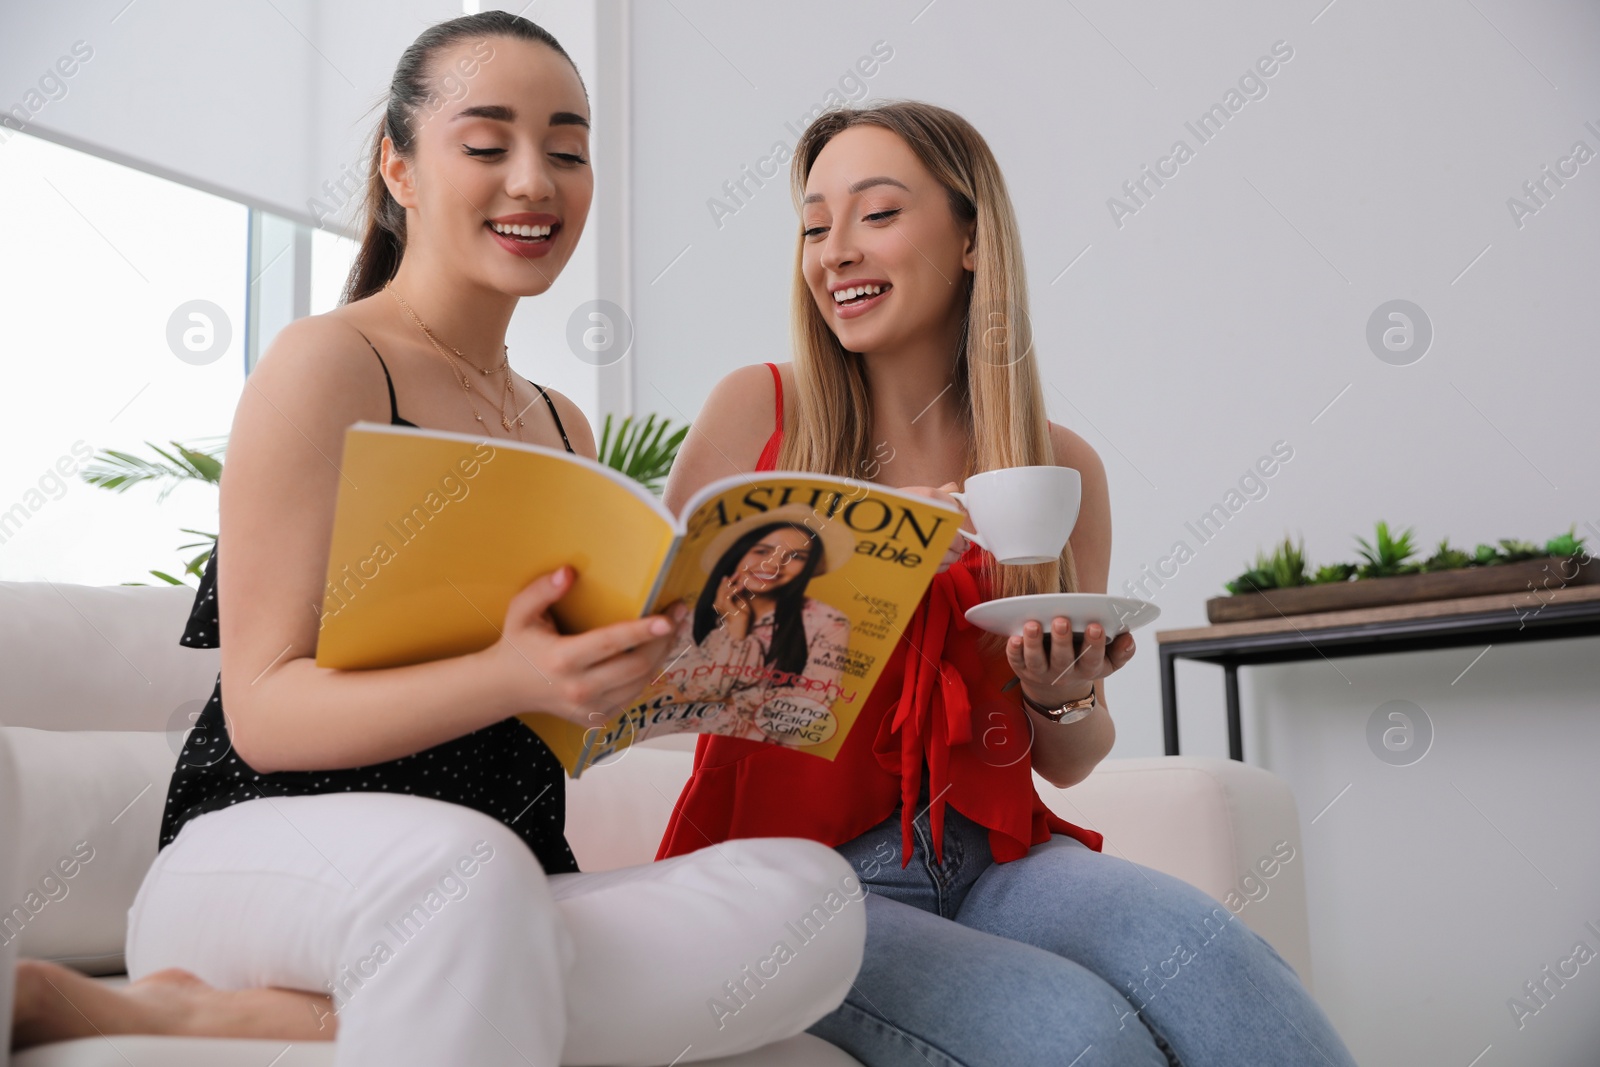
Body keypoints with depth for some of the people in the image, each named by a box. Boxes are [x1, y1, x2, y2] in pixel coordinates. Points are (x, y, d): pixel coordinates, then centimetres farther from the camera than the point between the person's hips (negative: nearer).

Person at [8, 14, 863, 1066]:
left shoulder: (563, 424, 19)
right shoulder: (327, 363, -2)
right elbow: (266, 713, -10)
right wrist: (510, 678, -27)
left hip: (507, 895, 8)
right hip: (267, 854, -8)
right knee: (465, 859, -44)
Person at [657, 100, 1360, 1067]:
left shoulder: (1062, 468, 5)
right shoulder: (757, 410, -1)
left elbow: (1069, 763, 12)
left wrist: (1064, 697, -11)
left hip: (989, 855, 3)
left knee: (1210, 957, -27)